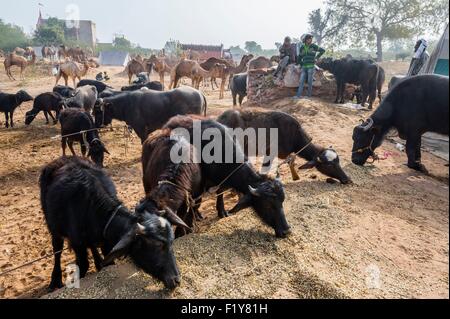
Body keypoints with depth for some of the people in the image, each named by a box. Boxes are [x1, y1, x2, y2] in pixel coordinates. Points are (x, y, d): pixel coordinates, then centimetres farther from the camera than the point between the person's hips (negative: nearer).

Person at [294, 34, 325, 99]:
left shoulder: (313, 46, 1)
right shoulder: (302, 47, 11)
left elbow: (323, 50, 6)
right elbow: (299, 57, 21)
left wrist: (317, 58, 2)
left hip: (311, 66, -3)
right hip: (304, 67, 3)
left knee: (310, 82, -1)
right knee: (301, 81, -5)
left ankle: (309, 95, 6)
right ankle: (299, 95, -9)